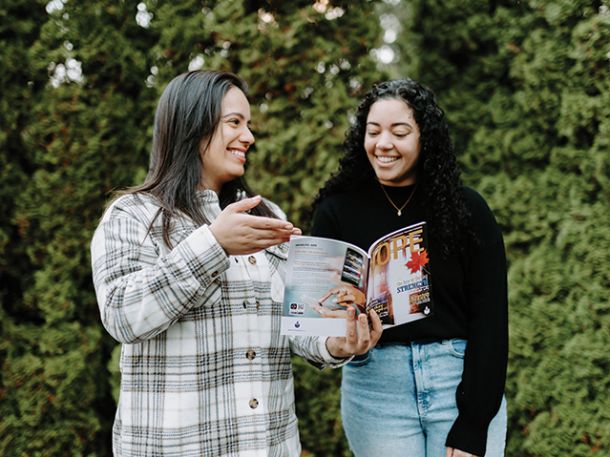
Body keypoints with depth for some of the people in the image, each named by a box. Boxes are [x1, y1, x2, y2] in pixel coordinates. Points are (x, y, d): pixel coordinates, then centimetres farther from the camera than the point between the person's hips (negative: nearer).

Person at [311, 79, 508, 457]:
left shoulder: (467, 209, -2)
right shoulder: (338, 209, 1)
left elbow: (489, 320, -4)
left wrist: (473, 425, -10)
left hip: (461, 381, 0)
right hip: (375, 389, 1)